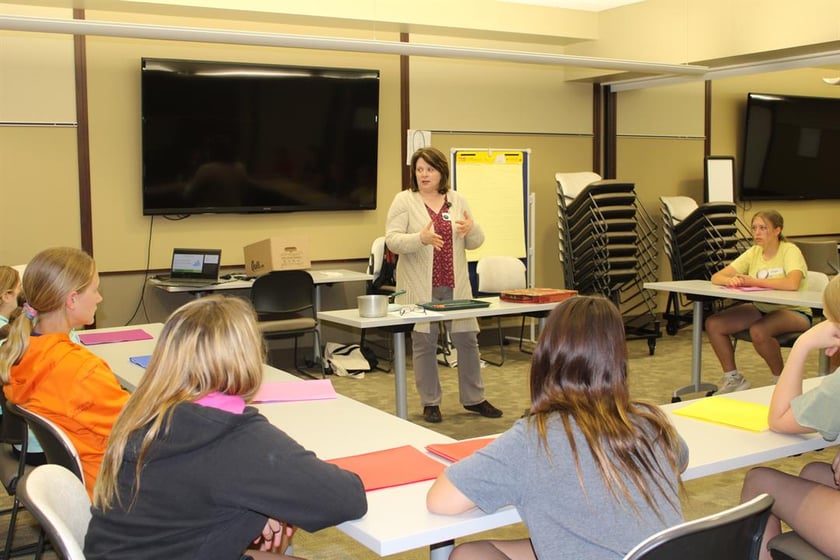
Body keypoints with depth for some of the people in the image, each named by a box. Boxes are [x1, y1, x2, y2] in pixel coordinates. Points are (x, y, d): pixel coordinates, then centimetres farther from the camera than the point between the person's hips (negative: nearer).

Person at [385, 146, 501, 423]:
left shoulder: (457, 201, 10)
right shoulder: (404, 200, -1)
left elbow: (475, 242, 11)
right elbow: (392, 240, -9)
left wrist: (471, 229, -13)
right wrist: (421, 239, -26)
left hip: (455, 285, 3)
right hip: (420, 286, -3)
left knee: (467, 339, 7)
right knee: (424, 342, 2)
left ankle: (474, 398, 21)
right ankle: (430, 403, 15)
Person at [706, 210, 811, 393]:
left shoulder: (790, 251, -12)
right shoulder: (753, 253, 5)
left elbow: (793, 284, -33)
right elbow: (716, 277, -1)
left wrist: (754, 281, -28)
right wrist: (731, 280, -24)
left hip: (793, 311, -6)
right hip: (761, 308, 6)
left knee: (758, 331, -36)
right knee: (713, 324, -12)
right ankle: (733, 378, 4)